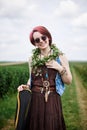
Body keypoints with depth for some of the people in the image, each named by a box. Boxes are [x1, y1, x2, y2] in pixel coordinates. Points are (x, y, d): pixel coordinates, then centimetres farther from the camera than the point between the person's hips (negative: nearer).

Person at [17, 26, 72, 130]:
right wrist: (26, 86, -3)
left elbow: (69, 81, 0)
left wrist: (60, 68, -15)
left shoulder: (60, 56, -3)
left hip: (52, 99, -2)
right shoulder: (32, 58, 4)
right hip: (35, 99, 2)